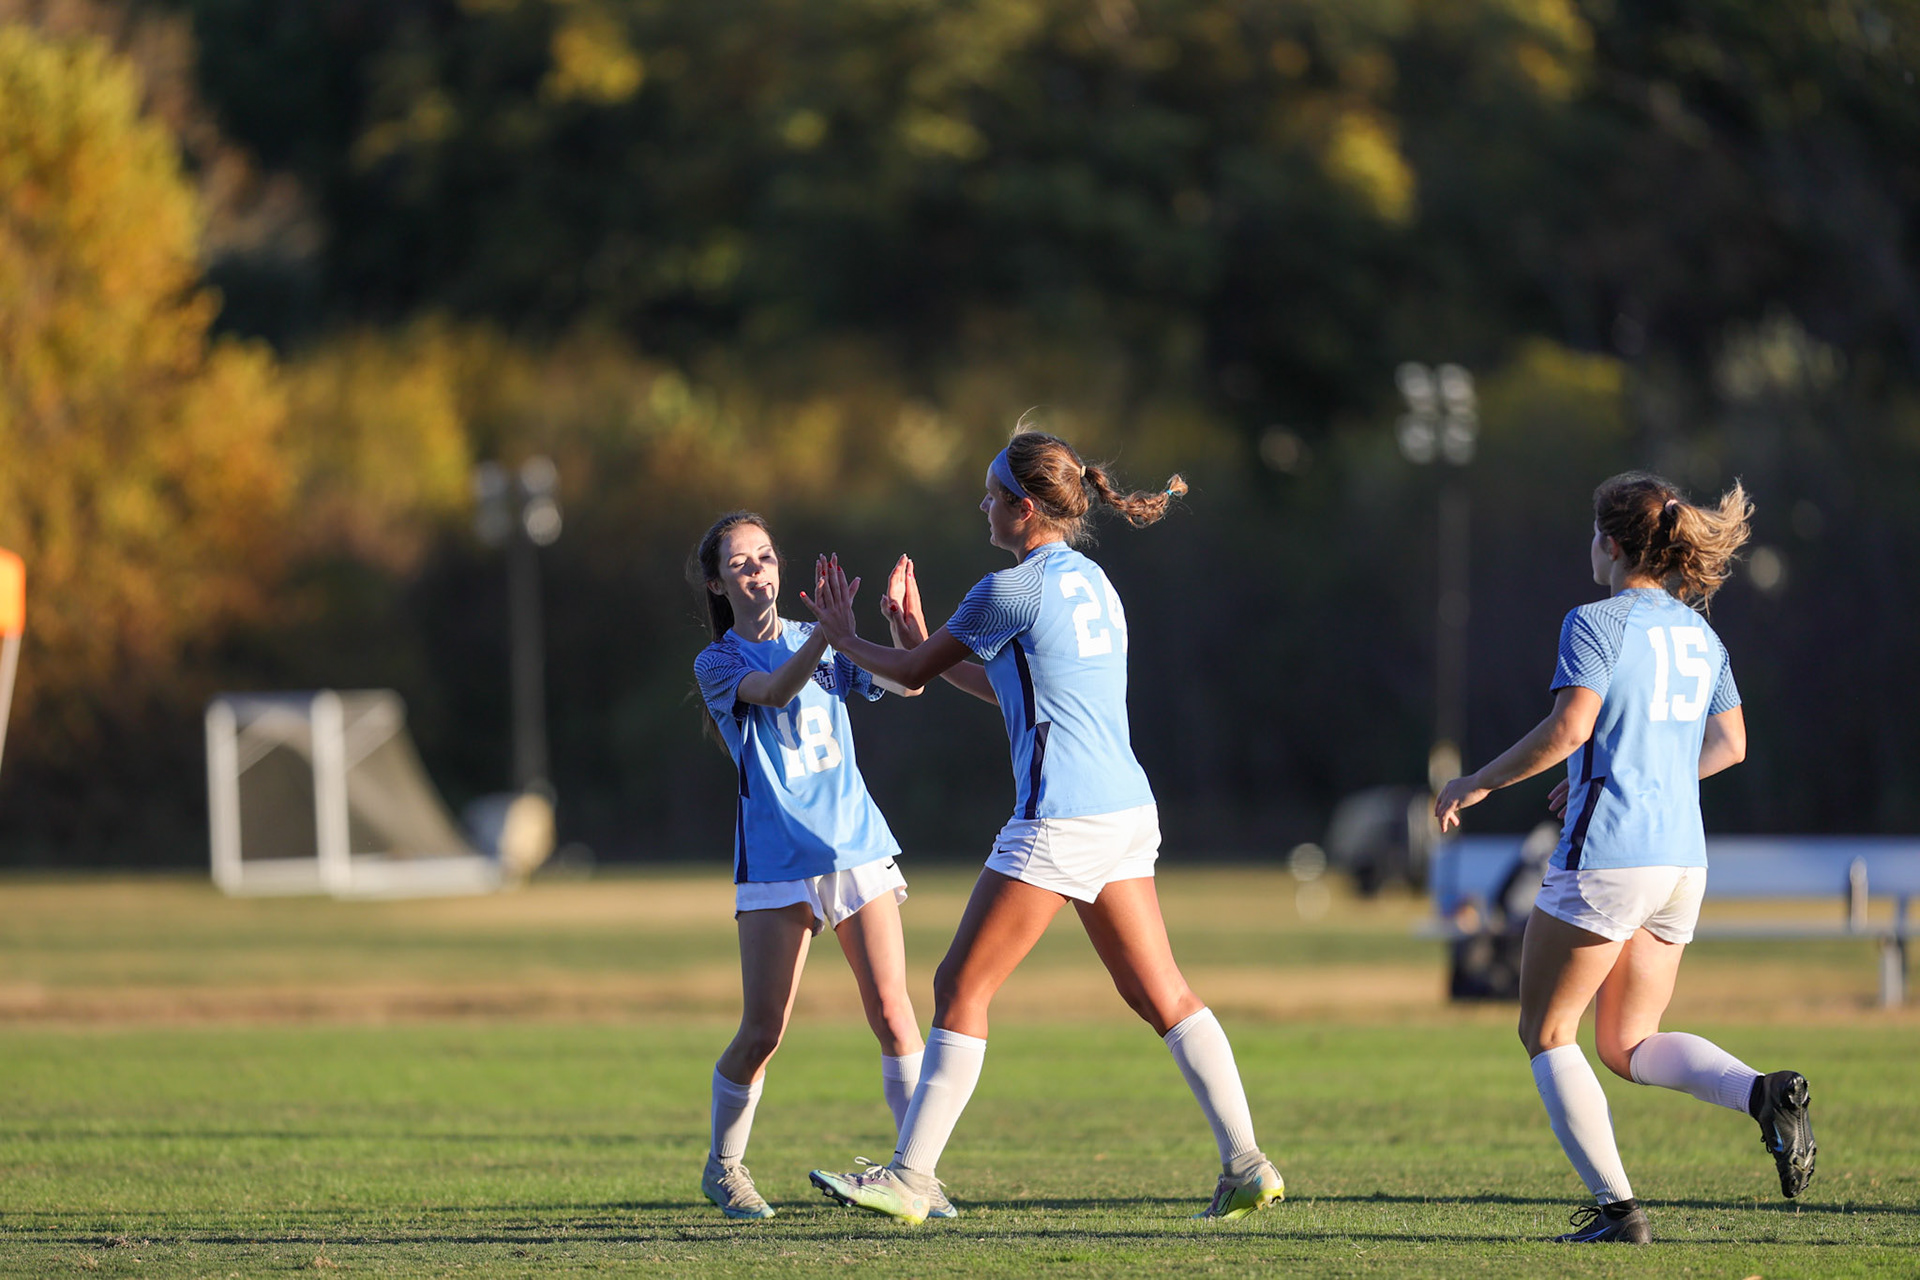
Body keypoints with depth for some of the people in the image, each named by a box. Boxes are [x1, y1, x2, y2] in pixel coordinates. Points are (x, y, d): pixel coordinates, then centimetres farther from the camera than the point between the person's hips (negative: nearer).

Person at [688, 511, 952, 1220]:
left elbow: (904, 682, 0)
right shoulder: (717, 663, 1)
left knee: (890, 1008, -9)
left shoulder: (817, 641, 12)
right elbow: (775, 691, -20)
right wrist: (828, 629, -34)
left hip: (857, 845, 3)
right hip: (776, 862, -3)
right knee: (763, 1032, -3)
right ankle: (723, 1166, 19)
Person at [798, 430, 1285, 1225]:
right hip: (1126, 810, 9)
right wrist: (921, 636, 29)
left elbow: (911, 673, 3)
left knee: (961, 985, -2)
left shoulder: (1011, 591, -10)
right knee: (1159, 993, 10)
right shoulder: (1089, 580, 16)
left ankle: (909, 1178, -2)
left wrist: (843, 638, 21)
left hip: (1060, 822, -9)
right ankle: (1247, 1166, 4)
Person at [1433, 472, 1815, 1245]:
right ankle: (1763, 1093, -11)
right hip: (1682, 858, 7)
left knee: (1546, 1033, 6)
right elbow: (1729, 744, 19)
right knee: (1628, 1045, 15)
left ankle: (1615, 1205, -4)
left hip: (1605, 855, -7)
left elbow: (1571, 725, -19)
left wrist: (1476, 784, -10)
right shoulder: (1699, 634, 15)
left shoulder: (1597, 624, -8)